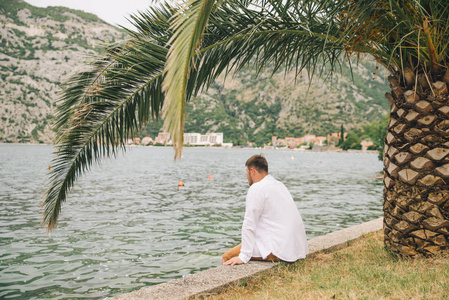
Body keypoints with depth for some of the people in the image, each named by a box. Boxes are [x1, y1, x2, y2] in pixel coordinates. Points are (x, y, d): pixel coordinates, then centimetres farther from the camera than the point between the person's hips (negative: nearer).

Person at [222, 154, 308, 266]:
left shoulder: (257, 189, -10)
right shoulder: (279, 185, 18)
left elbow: (249, 225, -14)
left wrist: (244, 257, -13)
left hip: (280, 249, -9)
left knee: (228, 256, -6)